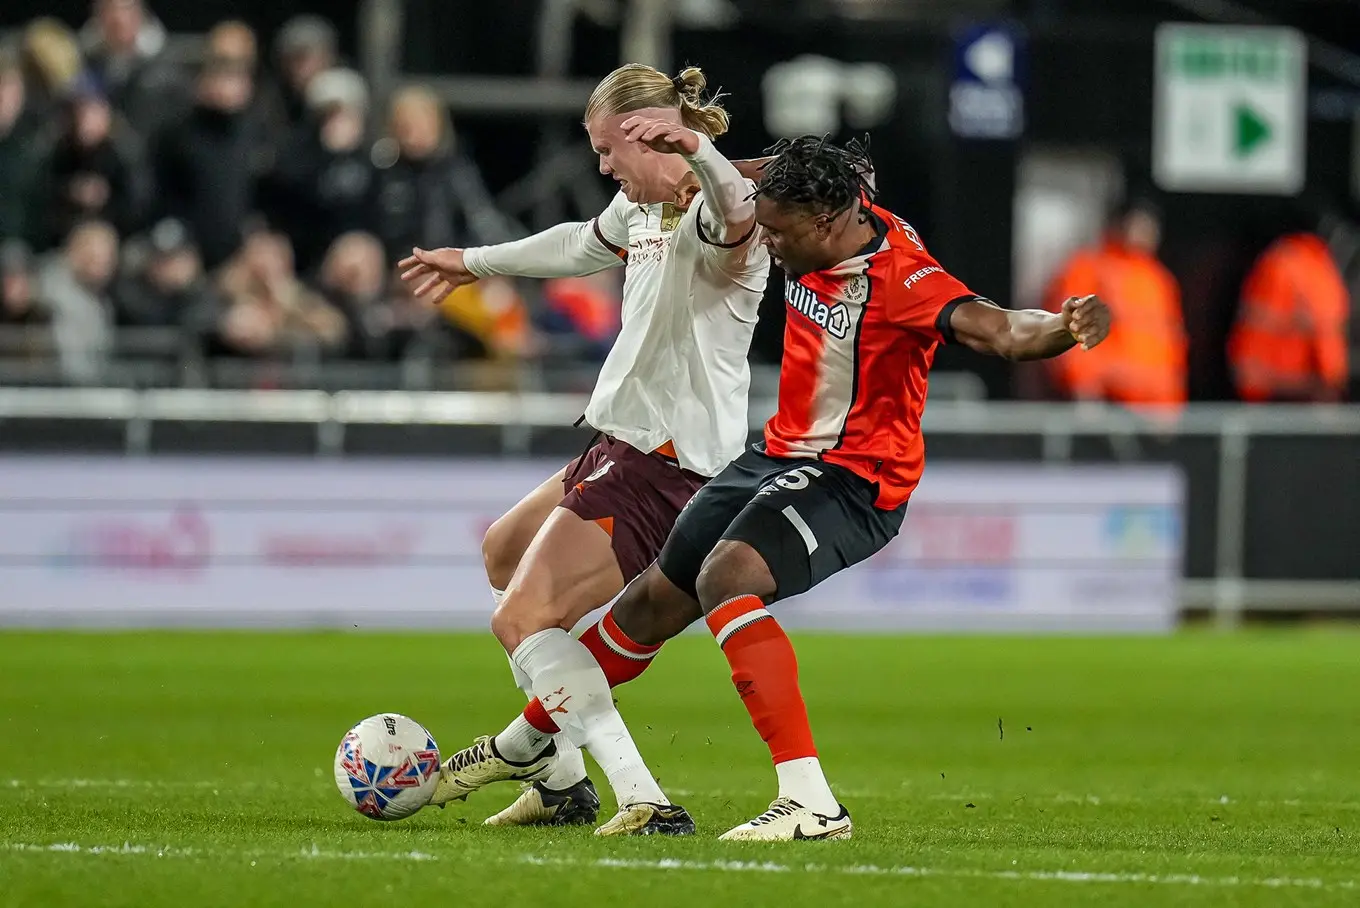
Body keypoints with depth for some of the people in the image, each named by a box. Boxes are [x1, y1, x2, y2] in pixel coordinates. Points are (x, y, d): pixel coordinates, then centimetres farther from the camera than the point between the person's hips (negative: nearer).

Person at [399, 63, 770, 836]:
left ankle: (645, 801, -27)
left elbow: (737, 215, -45)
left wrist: (695, 147, -66)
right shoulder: (641, 210, 11)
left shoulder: (712, 220, -19)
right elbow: (582, 247, 33)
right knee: (507, 555, 29)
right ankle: (556, 774, 33)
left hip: (670, 465, -11)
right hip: (626, 447, 11)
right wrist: (476, 264, 48)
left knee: (522, 619, -17)